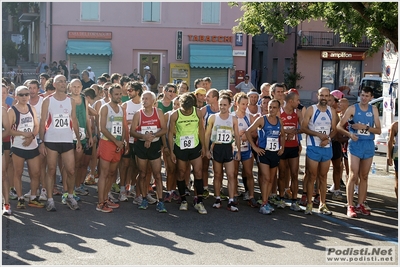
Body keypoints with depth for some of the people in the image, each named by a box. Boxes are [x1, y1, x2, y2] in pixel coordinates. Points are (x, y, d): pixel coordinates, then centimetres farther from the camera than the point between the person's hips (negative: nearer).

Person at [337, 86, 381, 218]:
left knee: (364, 177, 10)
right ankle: (350, 206, -5)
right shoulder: (353, 108, -1)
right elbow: (339, 126, -4)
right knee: (353, 176, -8)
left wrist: (365, 127, -13)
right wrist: (349, 134, -21)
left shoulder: (373, 110, 7)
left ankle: (360, 205, 18)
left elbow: (378, 130, 2)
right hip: (355, 144, -4)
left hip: (369, 144, 4)